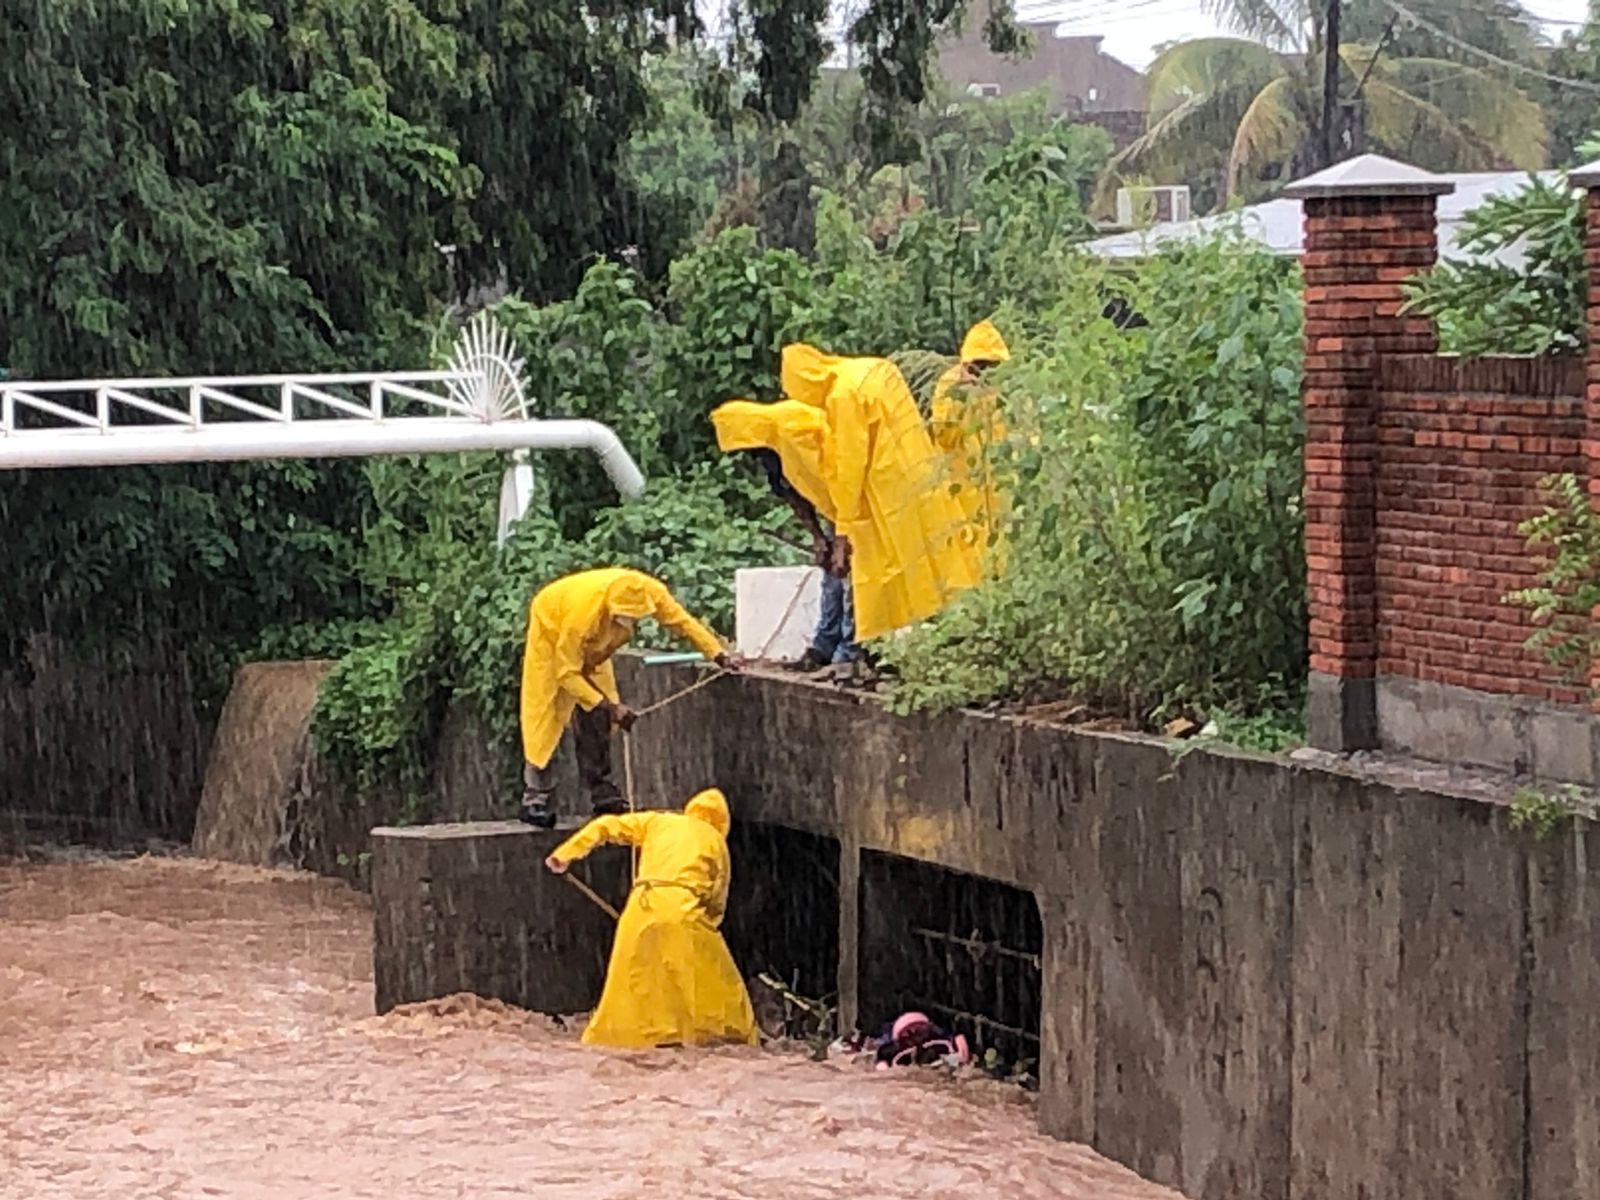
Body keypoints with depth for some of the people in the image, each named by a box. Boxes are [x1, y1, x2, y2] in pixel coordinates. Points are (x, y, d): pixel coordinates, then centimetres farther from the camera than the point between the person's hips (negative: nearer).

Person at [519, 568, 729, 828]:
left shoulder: (650, 592, -31)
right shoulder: (583, 612, -44)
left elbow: (682, 622, -17)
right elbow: (567, 673, -35)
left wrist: (719, 657, -25)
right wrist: (609, 706, -39)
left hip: (591, 644, 6)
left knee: (597, 718, 1)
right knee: (546, 715, -11)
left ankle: (603, 795, 4)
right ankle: (535, 801, -10)